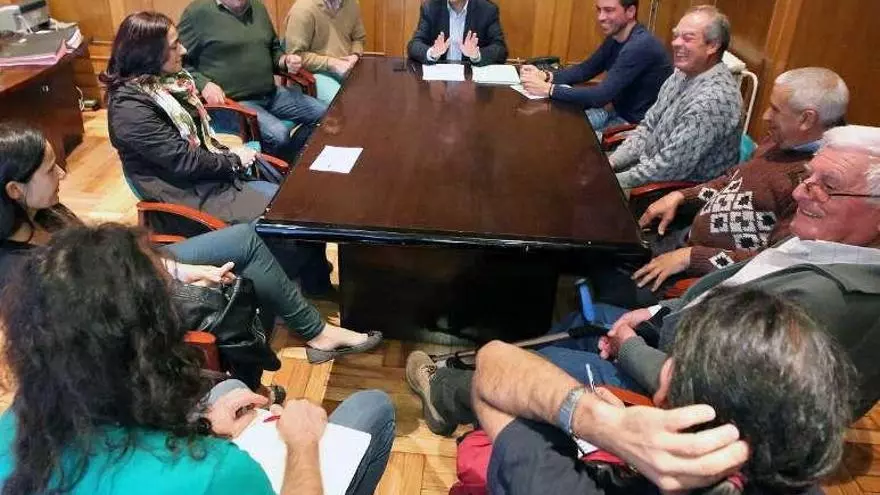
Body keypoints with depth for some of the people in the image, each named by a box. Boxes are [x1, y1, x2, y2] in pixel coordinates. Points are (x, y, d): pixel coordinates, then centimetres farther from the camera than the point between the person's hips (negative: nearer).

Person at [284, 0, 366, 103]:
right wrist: (330, 63, -21)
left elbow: (359, 38, 17)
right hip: (317, 71, -6)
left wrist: (355, 55, -5)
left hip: (347, 67, 6)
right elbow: (295, 55, -16)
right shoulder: (303, 9, -15)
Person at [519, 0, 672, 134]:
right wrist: (546, 76, -8)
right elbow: (586, 69, 10)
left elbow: (601, 95, -31)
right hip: (617, 110, 9)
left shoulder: (641, 45, -26)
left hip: (637, 124, -8)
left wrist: (548, 89, -30)